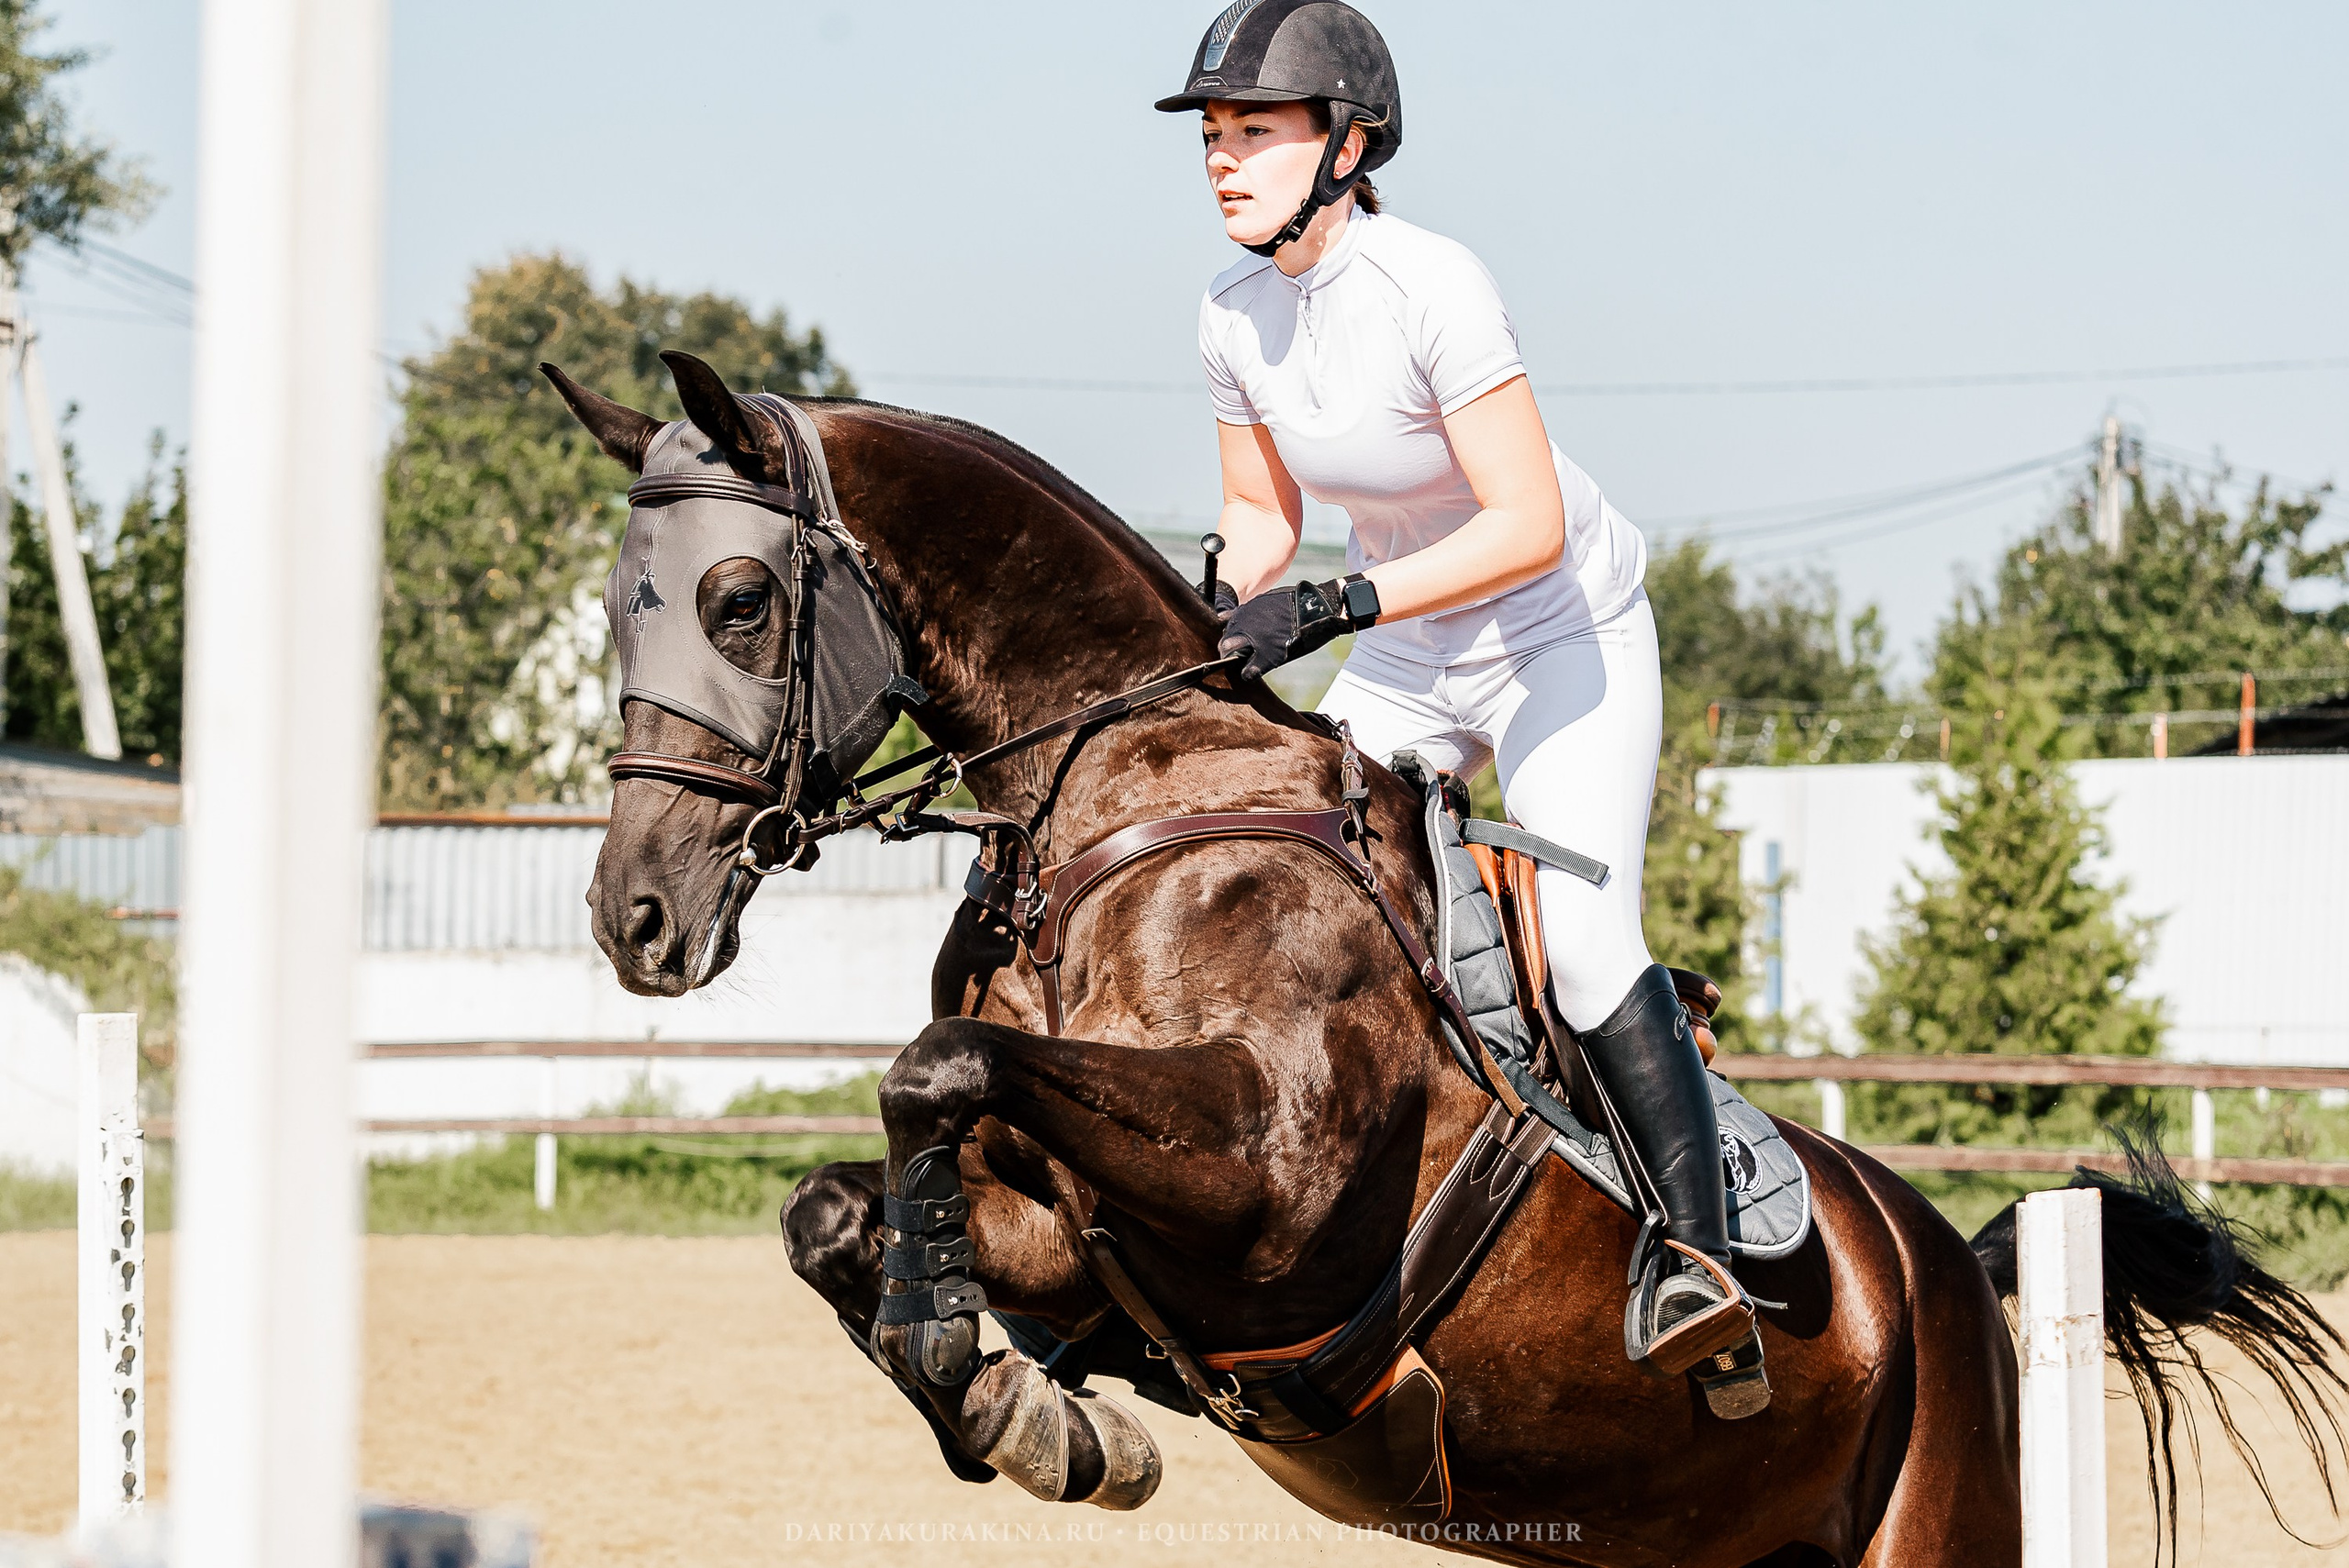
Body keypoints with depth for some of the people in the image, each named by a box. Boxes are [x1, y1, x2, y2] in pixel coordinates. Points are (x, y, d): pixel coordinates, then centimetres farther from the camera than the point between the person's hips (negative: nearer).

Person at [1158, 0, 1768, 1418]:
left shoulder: (1430, 286, -26)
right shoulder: (1237, 317, -5)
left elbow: (1529, 527, -32)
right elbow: (1263, 517, 9)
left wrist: (1337, 606, -38)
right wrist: (1217, 619, -11)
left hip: (1567, 632, -7)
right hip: (1408, 663, 7)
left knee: (1586, 934, -23)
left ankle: (1705, 1263, -22)